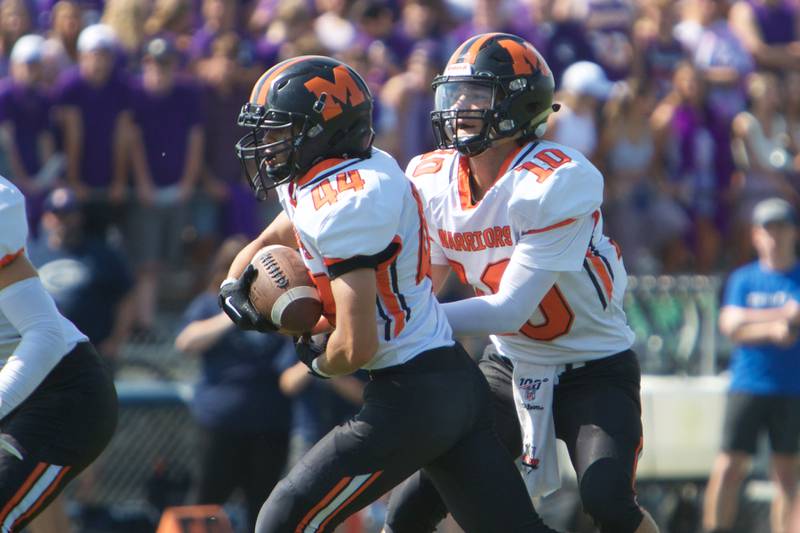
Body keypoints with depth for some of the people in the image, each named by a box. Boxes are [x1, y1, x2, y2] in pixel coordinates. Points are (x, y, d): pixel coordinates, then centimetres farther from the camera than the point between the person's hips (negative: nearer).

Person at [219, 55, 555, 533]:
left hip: (411, 397, -10)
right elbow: (266, 245, 26)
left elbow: (356, 347, -22)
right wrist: (236, 287, 4)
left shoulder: (344, 205, -19)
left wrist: (318, 361, 0)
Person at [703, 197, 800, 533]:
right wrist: (772, 328, -16)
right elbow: (730, 326, -4)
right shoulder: (743, 279, 10)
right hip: (747, 387, 1)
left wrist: (754, 318, -13)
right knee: (730, 466, -6)